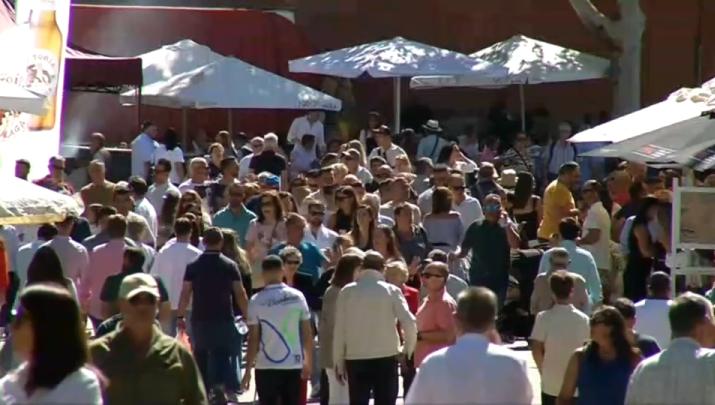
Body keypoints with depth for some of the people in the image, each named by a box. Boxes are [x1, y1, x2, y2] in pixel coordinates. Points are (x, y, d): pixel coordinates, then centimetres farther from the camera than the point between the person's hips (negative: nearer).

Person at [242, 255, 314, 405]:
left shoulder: (256, 301, -7)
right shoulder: (297, 296, -1)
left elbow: (253, 339, -7)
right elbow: (307, 333, 1)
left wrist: (248, 370, -1)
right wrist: (308, 362, 12)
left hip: (267, 367, -2)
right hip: (294, 365, 2)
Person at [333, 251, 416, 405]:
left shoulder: (347, 291, 2)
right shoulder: (391, 291, 0)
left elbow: (339, 329, 0)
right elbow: (409, 323, -9)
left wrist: (338, 361, 7)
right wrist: (408, 350, 7)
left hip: (356, 359, 1)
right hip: (386, 358, -1)